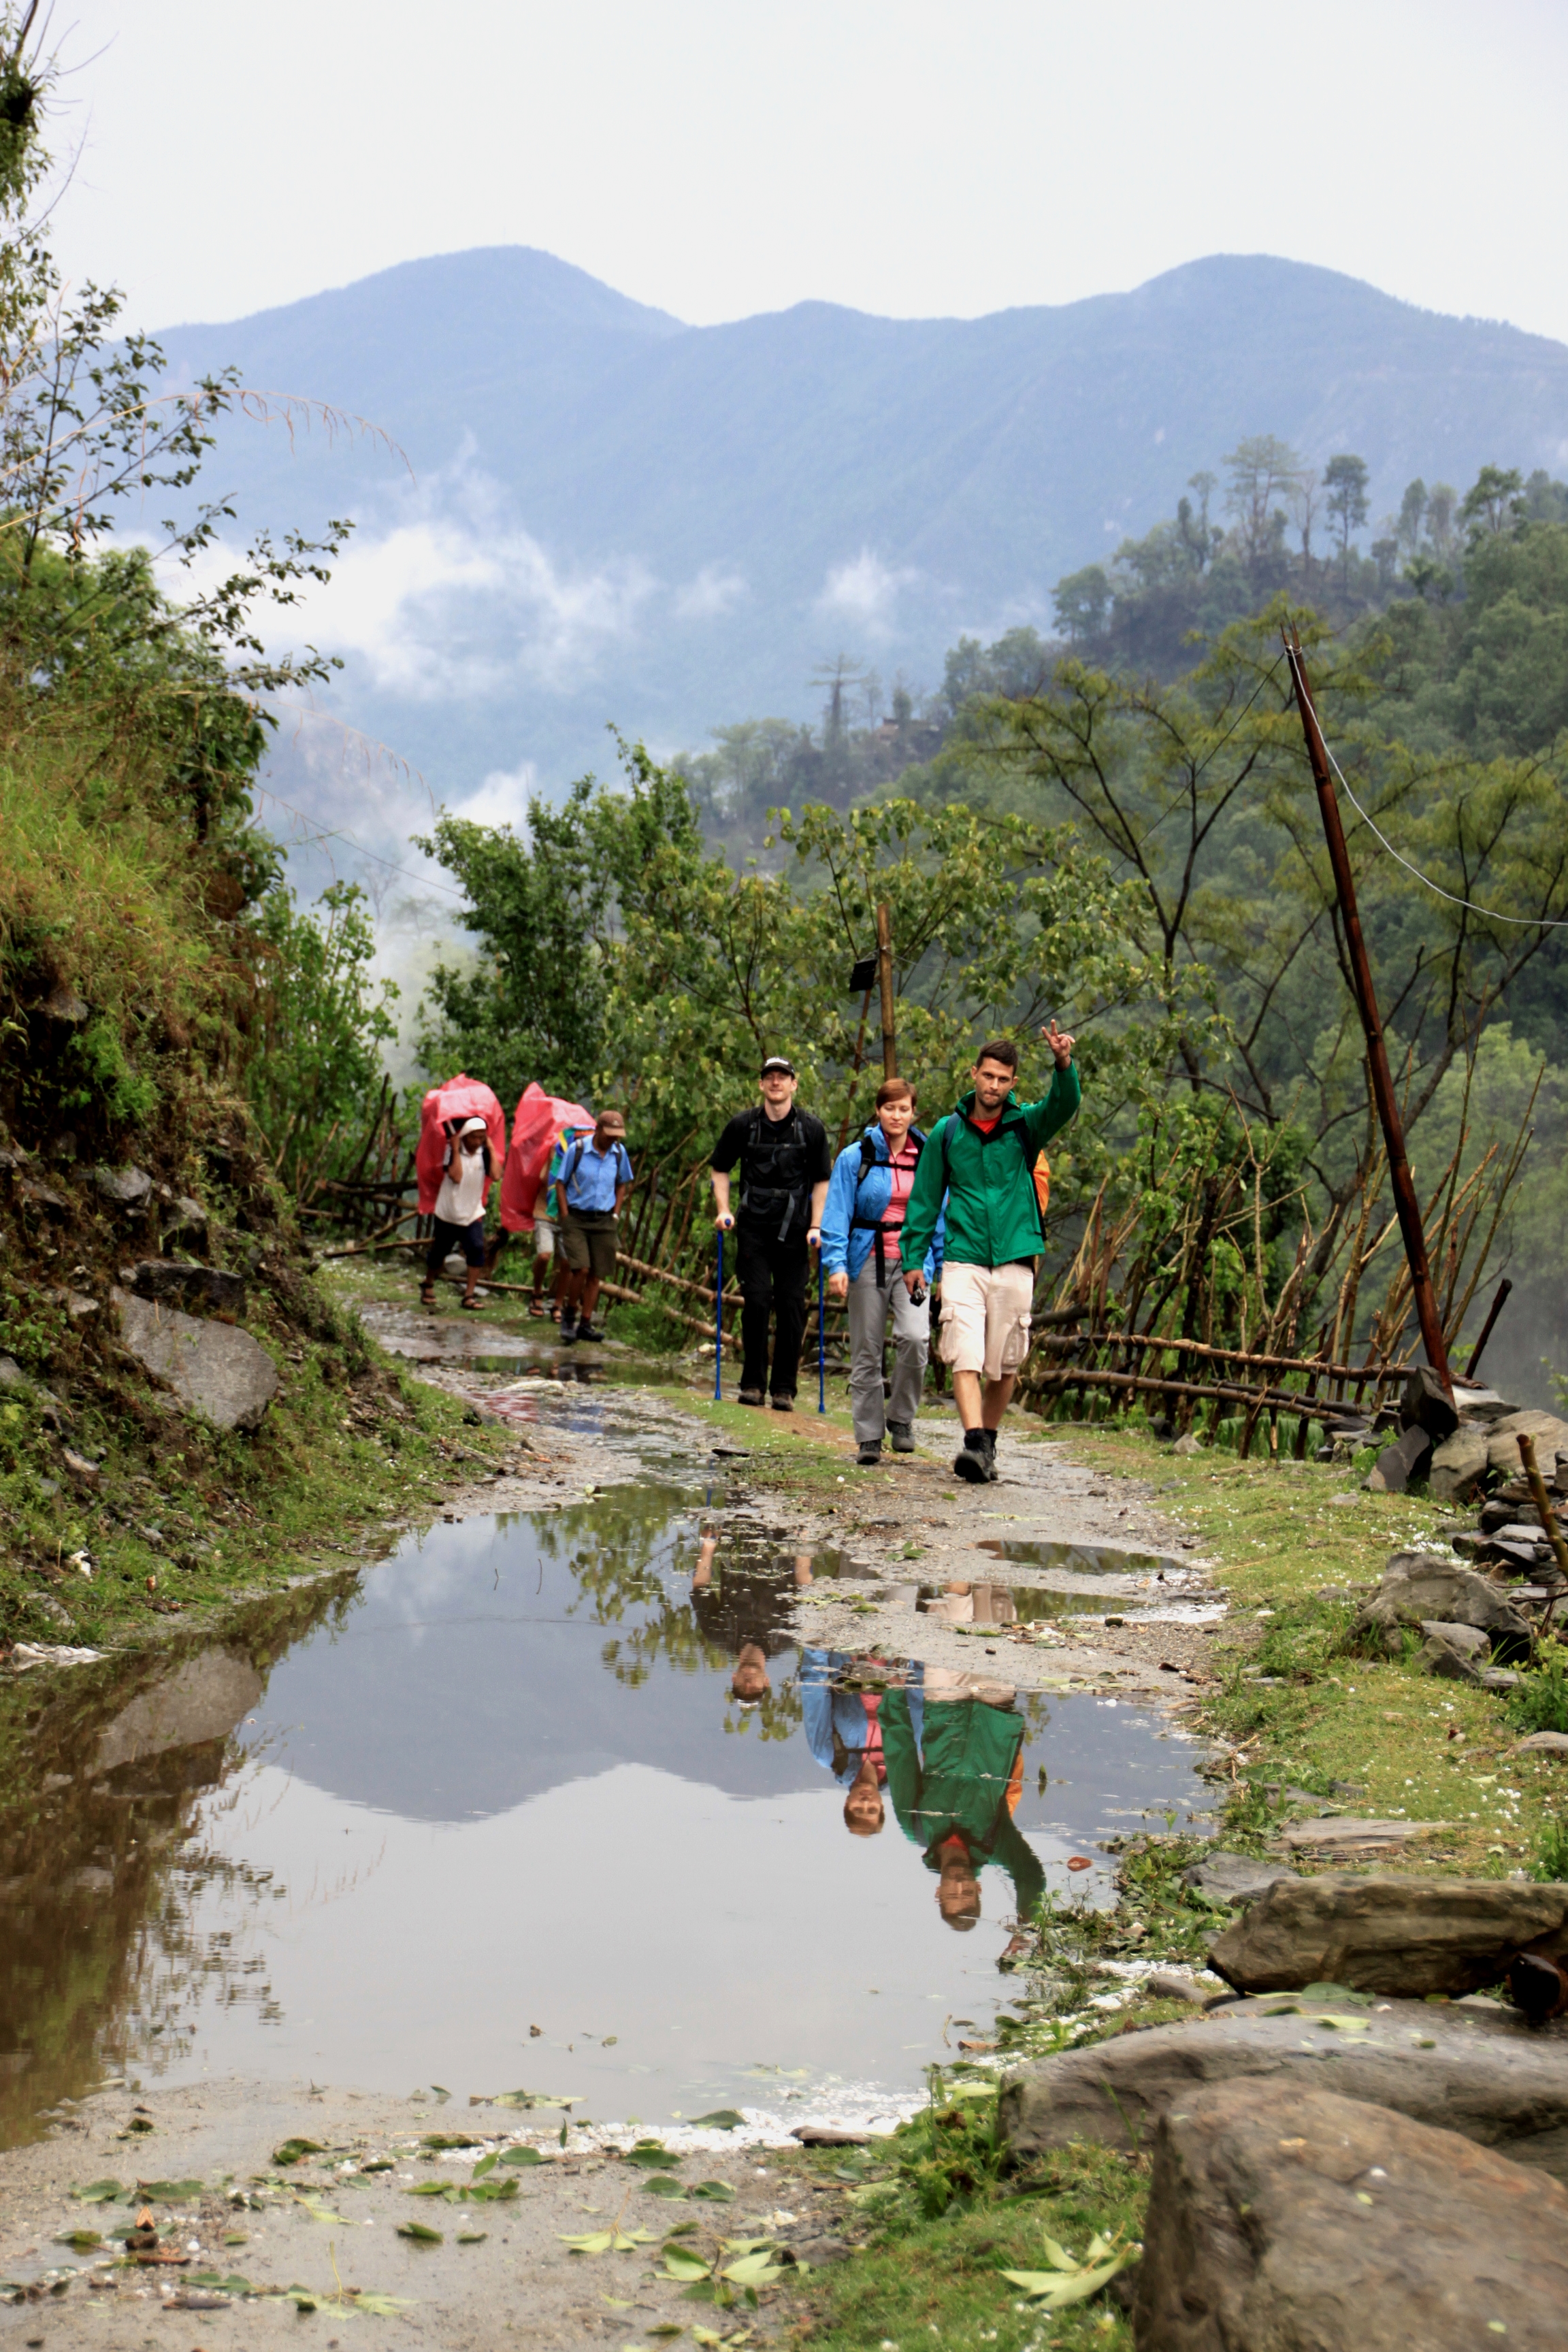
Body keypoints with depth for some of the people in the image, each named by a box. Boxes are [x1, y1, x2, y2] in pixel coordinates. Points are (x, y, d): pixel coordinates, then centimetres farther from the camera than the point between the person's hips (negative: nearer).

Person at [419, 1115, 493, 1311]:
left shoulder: (483, 1153, -3)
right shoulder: (451, 1151, -12)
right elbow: (456, 1176, -27)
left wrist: (491, 1149, -15)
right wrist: (456, 1150, -25)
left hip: (473, 1213, 2)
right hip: (448, 1212, -2)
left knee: (477, 1249, -18)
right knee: (438, 1251, 12)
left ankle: (469, 1295, -13)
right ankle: (428, 1285, 40)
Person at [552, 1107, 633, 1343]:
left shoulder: (619, 1152, 2)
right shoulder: (576, 1149, -9)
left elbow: (623, 1184, 17)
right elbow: (560, 1183, -3)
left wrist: (616, 1214, 8)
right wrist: (565, 1215, -8)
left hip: (604, 1220, 4)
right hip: (576, 1218, -4)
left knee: (596, 1275, 4)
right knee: (580, 1269, -15)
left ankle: (586, 1323, 11)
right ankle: (569, 1313, 6)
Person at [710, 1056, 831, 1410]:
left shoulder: (811, 1129, 2)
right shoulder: (743, 1125, 2)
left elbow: (821, 1180, 10)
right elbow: (720, 1168, 15)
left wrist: (816, 1226, 0)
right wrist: (724, 1210, 3)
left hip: (793, 1231, 0)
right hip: (753, 1229, 0)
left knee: (791, 1307, 0)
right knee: (756, 1301, -8)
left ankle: (784, 1388, 8)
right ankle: (753, 1383, 3)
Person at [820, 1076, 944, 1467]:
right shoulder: (855, 1158, 0)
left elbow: (939, 1215, 13)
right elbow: (837, 1214, -2)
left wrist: (943, 1267, 10)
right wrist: (835, 1263, -13)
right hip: (868, 1261, -1)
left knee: (915, 1337, -20)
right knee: (866, 1351, 3)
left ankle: (901, 1418, 0)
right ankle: (869, 1438, 13)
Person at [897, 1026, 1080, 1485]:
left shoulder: (1025, 1126, 4)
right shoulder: (947, 1132, 5)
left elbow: (1063, 1106, -17)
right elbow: (925, 1198, 11)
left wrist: (1064, 1065, -36)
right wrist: (913, 1257, 8)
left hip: (1013, 1262, 1)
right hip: (963, 1260, -1)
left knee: (1004, 1365, 8)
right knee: (965, 1358, -14)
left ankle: (988, 1445, 23)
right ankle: (973, 1445, -23)